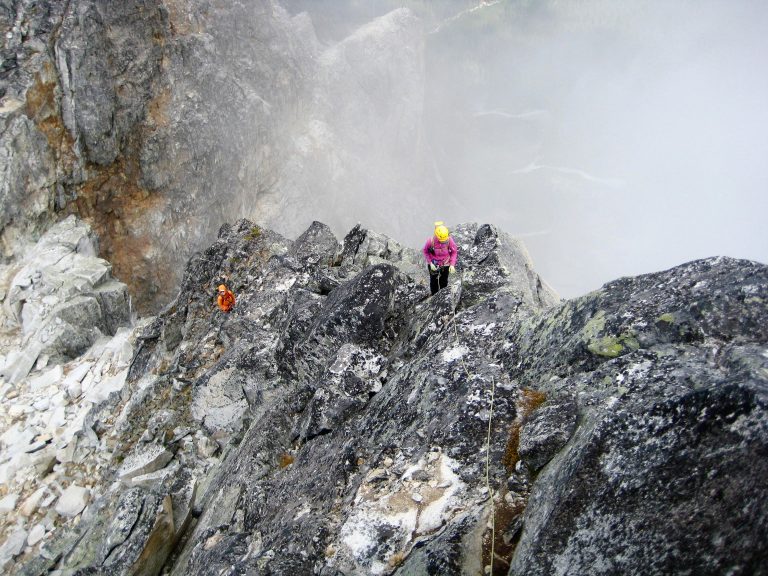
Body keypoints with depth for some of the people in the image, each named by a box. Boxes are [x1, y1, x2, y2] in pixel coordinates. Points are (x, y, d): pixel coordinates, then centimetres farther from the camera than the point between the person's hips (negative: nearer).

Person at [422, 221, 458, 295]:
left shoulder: (450, 240, -28)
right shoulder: (431, 241, -30)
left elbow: (454, 252, -10)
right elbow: (425, 251, -10)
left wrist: (452, 264, -18)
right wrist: (430, 263, -18)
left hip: (445, 264, 1)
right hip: (433, 265, -1)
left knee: (444, 282, 19)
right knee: (433, 281, 18)